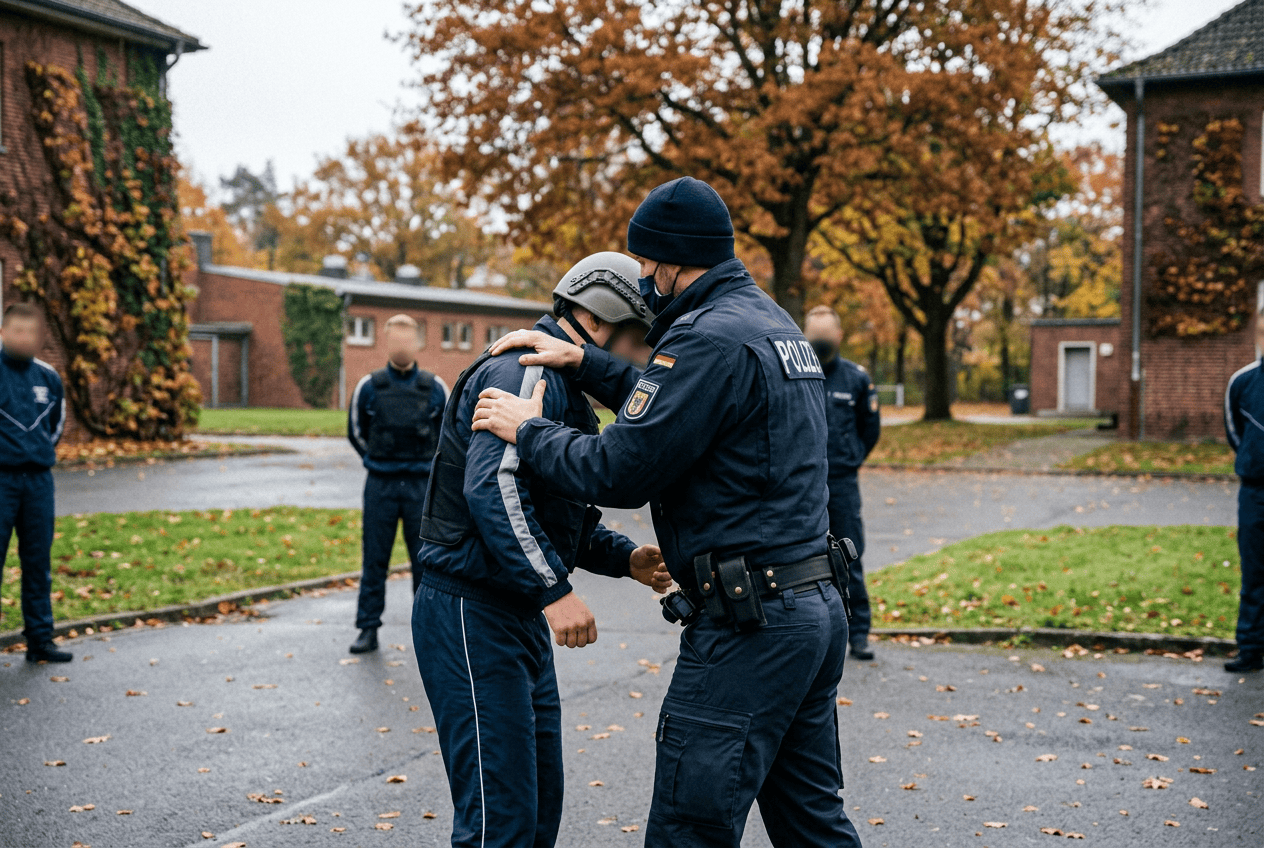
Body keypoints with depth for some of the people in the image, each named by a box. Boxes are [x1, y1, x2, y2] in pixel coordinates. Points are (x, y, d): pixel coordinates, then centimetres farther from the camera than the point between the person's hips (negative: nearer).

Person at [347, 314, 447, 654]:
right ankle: (368, 628, 14)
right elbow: (355, 431, 13)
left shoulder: (434, 387, 1)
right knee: (374, 560, 4)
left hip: (422, 486, 0)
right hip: (381, 486, 0)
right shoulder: (369, 386, 0)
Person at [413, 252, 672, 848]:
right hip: (471, 613, -11)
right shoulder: (526, 372, -14)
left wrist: (626, 558, 8)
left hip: (522, 617, 11)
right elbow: (492, 487, -29)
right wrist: (555, 589, -32)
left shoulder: (565, 388, 19)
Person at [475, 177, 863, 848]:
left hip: (748, 625, -10)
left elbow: (621, 471, -18)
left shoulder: (710, 336, -16)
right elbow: (678, 409, 25)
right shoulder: (773, 322, 16)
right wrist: (587, 363, 20)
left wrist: (528, 430, -3)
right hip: (816, 607, 10)